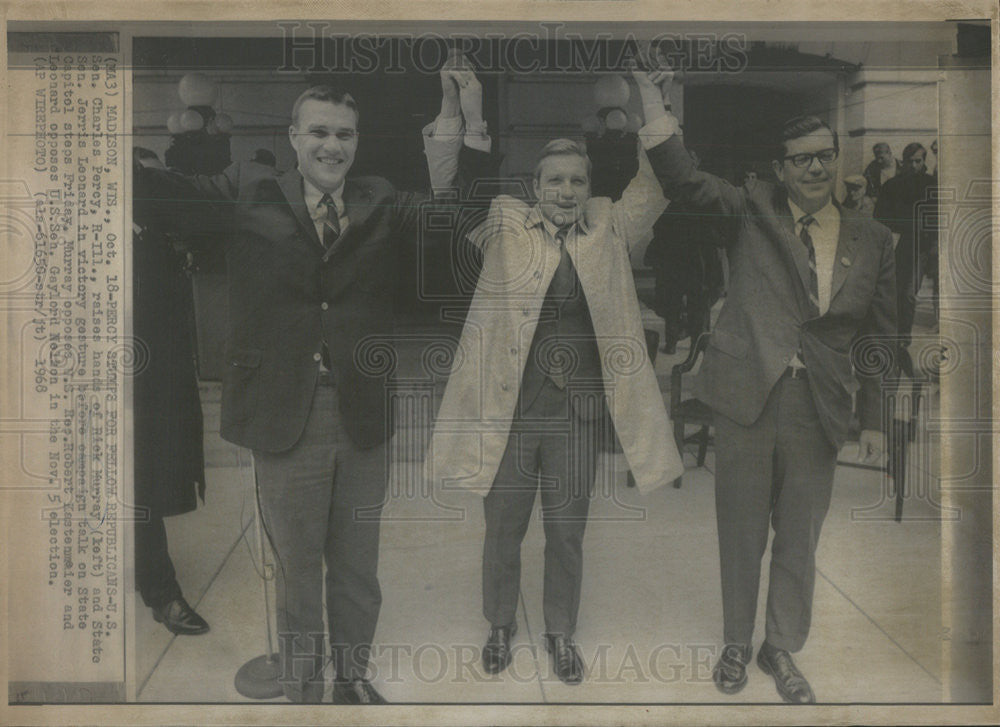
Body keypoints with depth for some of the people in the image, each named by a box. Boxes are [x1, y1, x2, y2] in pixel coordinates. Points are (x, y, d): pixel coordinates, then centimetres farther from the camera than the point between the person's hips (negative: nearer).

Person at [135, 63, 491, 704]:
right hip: (285, 416, -1)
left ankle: (353, 678, 41)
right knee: (296, 571, 15)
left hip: (364, 415, 2)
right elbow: (165, 194, -12)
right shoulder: (250, 191, 0)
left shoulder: (382, 202, 2)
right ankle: (303, 692, 37)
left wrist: (454, 122, -26)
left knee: (357, 568, 19)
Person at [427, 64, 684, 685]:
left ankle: (562, 632, 35)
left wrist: (653, 99, -3)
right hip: (507, 405, -1)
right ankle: (501, 625, 38)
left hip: (578, 410, 1)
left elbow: (658, 185, 2)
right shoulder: (505, 223, 1)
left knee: (568, 533, 13)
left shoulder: (609, 228, 5)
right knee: (503, 529, 14)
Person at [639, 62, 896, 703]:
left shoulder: (873, 240, 6)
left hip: (819, 413, 2)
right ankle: (737, 644, 31)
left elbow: (882, 335, 9)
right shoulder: (754, 209, 3)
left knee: (799, 541, 14)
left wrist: (877, 420, 8)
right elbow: (683, 180, -7)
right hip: (746, 401, -1)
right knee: (741, 535, 10)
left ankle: (782, 649, 34)